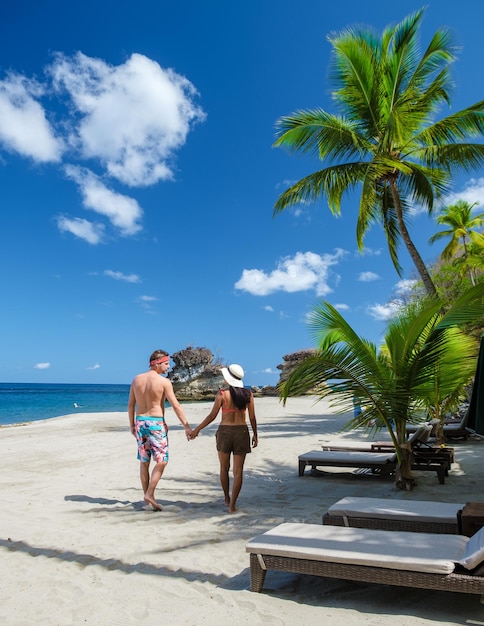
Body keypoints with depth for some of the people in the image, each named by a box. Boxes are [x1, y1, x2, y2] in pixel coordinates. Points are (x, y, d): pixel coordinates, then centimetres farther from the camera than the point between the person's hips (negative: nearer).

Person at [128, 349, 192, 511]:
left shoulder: (136, 379, 3)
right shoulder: (164, 382, -12)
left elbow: (131, 405, 9)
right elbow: (176, 406, -13)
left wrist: (132, 424, 19)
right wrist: (187, 427, -10)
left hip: (140, 422, 6)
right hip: (156, 423, -6)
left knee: (144, 462, 15)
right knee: (161, 461, 4)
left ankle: (146, 494, 22)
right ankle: (150, 494, -3)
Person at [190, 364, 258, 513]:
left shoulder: (222, 394, -9)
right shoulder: (248, 394, -2)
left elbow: (212, 416, -6)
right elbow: (252, 417, 3)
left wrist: (197, 429, 4)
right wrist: (255, 434, 16)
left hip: (225, 432, -1)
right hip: (242, 432, 1)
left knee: (224, 468, 19)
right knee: (238, 471, 5)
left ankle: (227, 499, 32)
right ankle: (232, 505, 3)